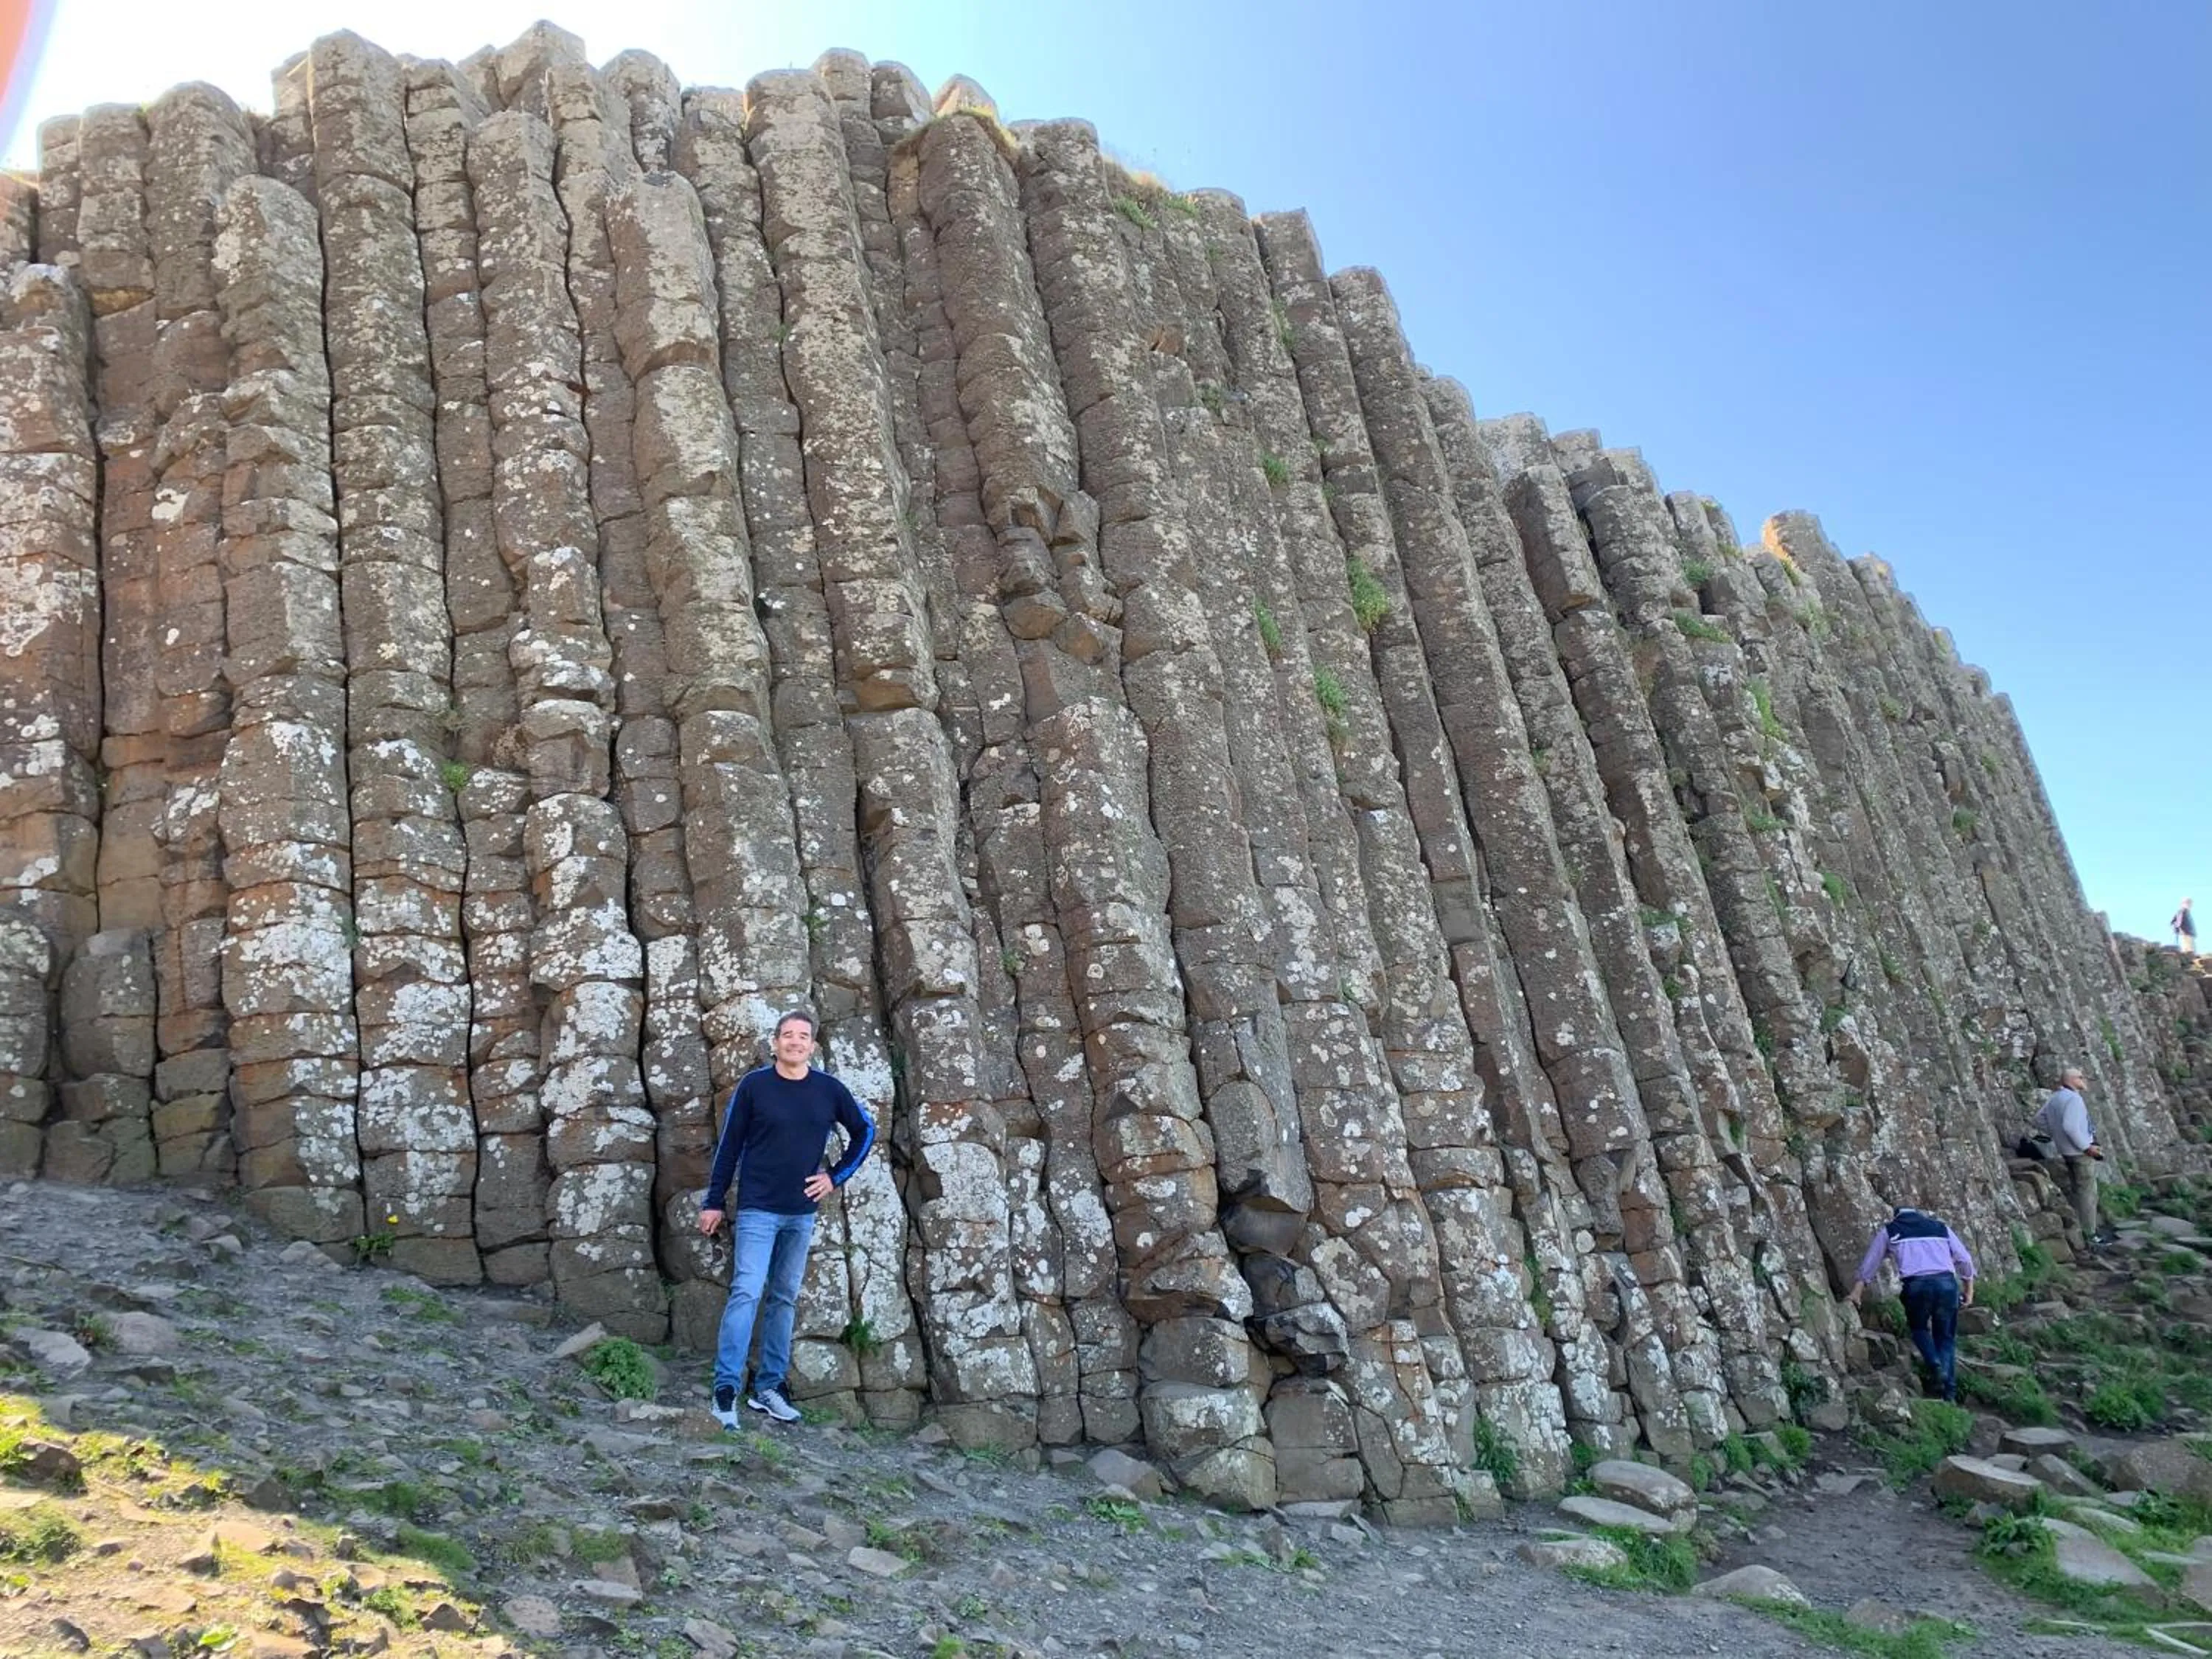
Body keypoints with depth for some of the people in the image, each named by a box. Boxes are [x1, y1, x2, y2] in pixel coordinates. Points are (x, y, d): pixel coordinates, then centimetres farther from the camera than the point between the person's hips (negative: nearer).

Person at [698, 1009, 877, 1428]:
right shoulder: (753, 1085, -6)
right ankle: (726, 1389, -11)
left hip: (802, 1213, 4)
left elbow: (865, 1131, 13)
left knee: (785, 1299, 10)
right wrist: (713, 1202, -1)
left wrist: (837, 1175, 5)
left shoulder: (830, 1090, 0)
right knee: (746, 1293, -13)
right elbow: (729, 1145, -2)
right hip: (758, 1210, -4)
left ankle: (768, 1388, 19)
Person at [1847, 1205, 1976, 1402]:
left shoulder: (1888, 1230, 20)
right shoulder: (1940, 1227, 25)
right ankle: (1950, 1391, 4)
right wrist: (1969, 1290, 25)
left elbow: (1870, 1264, 22)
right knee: (1946, 1336, 15)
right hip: (1946, 1282, 2)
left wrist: (1857, 1293, 27)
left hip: (1916, 1284, -2)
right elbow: (1964, 1260, 18)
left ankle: (1935, 1366, 0)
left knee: (1918, 1327, 24)